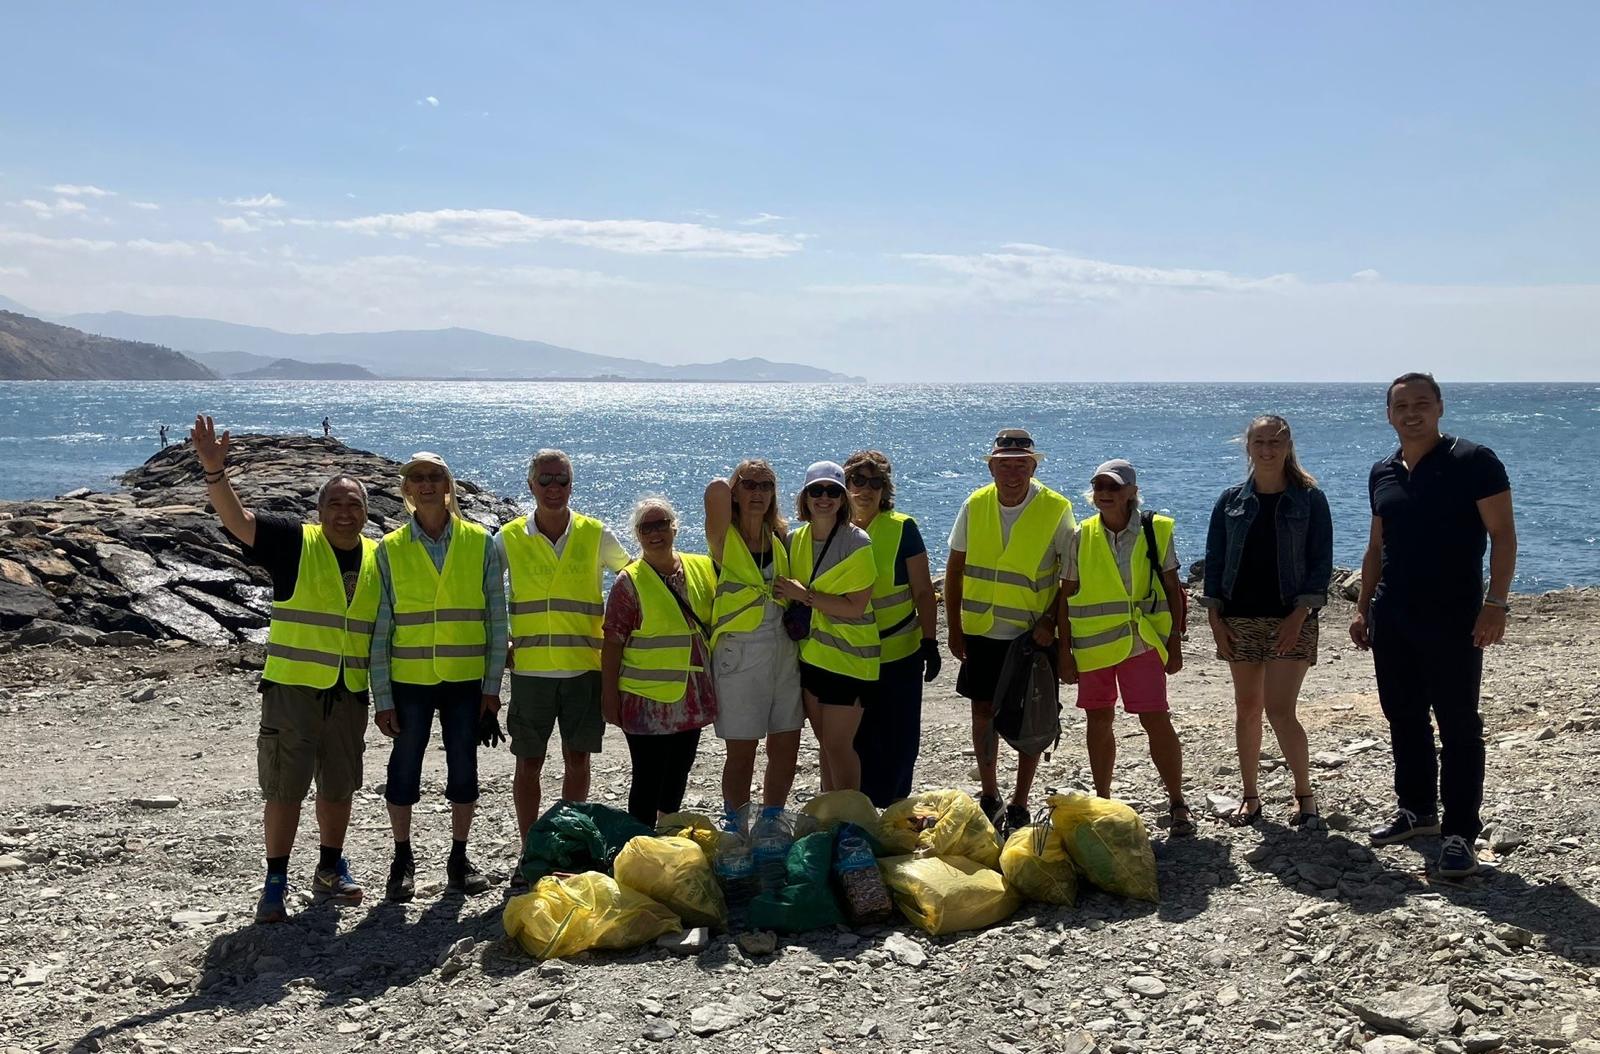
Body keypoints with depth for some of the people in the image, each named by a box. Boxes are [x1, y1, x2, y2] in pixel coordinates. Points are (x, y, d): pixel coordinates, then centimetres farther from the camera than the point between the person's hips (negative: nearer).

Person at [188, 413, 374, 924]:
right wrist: (215, 470, -38)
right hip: (292, 689, -4)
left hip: (349, 694, 4)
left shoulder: (379, 559, 5)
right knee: (284, 789, 2)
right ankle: (275, 882, 15)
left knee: (338, 787, 14)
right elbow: (236, 519, -21)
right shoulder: (294, 542, -6)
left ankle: (330, 871, 30)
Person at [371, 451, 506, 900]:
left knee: (464, 766, 8)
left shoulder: (480, 543, 0)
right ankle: (403, 860, 24)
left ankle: (459, 858, 23)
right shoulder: (390, 549, 0)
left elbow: (496, 618, 2)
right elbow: (380, 628, 0)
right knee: (405, 766, 7)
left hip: (467, 678, 0)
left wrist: (492, 685, -2)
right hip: (409, 679, 0)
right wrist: (382, 697, -3)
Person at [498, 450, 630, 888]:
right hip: (530, 669, 0)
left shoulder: (596, 535, 1)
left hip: (584, 668, 0)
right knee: (529, 762, 4)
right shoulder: (509, 538, 1)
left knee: (577, 759, 7)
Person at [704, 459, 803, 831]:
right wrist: (729, 488, -2)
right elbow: (716, 489, -22)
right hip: (739, 655, -5)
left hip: (783, 652, 5)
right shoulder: (725, 539, -5)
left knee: (786, 748, 8)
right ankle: (734, 829, 20)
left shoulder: (780, 539, 10)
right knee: (741, 753, 1)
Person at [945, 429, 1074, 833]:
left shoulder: (1056, 509, -10)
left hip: (1033, 633, -3)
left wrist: (1052, 620, -15)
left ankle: (1019, 805, 18)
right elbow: (955, 568, 6)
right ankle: (989, 796, 27)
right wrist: (953, 626, 1)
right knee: (983, 711, 11)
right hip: (981, 630, 3)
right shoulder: (975, 505, -1)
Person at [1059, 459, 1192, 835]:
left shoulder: (1156, 531, -2)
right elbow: (1067, 597, 3)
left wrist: (1175, 644, 2)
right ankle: (1102, 801, 26)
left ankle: (1177, 804, 10)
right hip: (1092, 645, 2)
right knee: (1098, 721, 11)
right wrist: (1065, 652, 1)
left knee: (1156, 720, -5)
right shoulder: (1081, 537, 0)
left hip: (1142, 642, -2)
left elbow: (1172, 590, 3)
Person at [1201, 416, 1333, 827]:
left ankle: (1304, 793, 11)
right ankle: (1250, 797, 20)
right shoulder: (1231, 501, 6)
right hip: (1239, 620, 3)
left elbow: (1320, 563, -3)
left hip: (1290, 620, -3)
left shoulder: (1309, 499, -1)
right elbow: (1214, 561, 7)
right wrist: (1215, 619, 0)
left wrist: (1299, 615, -12)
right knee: (1246, 708, 9)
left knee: (1280, 710, -9)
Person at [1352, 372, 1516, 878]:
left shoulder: (1473, 462, -7)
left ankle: (1459, 833, 5)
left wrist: (1496, 602, -19)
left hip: (1454, 620, -6)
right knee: (1404, 719, 14)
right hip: (1392, 620, 6)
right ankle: (1416, 809, 29)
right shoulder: (1383, 473, 11)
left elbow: (1503, 535, -10)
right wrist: (1362, 608, 14)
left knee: (1459, 726, -1)